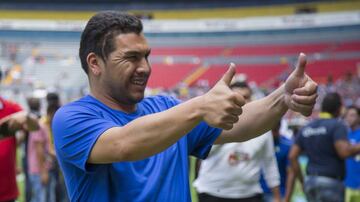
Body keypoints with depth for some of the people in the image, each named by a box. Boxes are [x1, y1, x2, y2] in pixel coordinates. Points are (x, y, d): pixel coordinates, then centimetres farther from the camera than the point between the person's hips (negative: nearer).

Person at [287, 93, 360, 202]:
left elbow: (292, 156, 7)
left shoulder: (306, 128, 11)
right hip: (330, 182, -7)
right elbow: (344, 152, -21)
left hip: (310, 182, 7)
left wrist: (302, 181, 12)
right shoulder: (337, 125, -7)